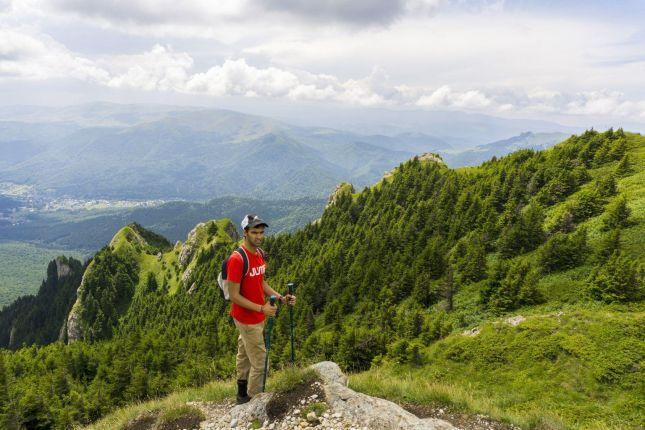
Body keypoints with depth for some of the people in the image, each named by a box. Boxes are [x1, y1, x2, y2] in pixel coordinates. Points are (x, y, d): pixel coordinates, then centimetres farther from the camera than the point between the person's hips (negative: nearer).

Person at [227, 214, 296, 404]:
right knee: (259, 362, 0)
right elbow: (234, 296, -22)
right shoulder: (237, 259, -24)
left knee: (244, 354, 23)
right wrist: (261, 308, -27)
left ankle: (242, 395, 39)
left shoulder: (260, 253, 3)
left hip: (257, 316, 8)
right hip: (247, 319, -8)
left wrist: (281, 297, -1)